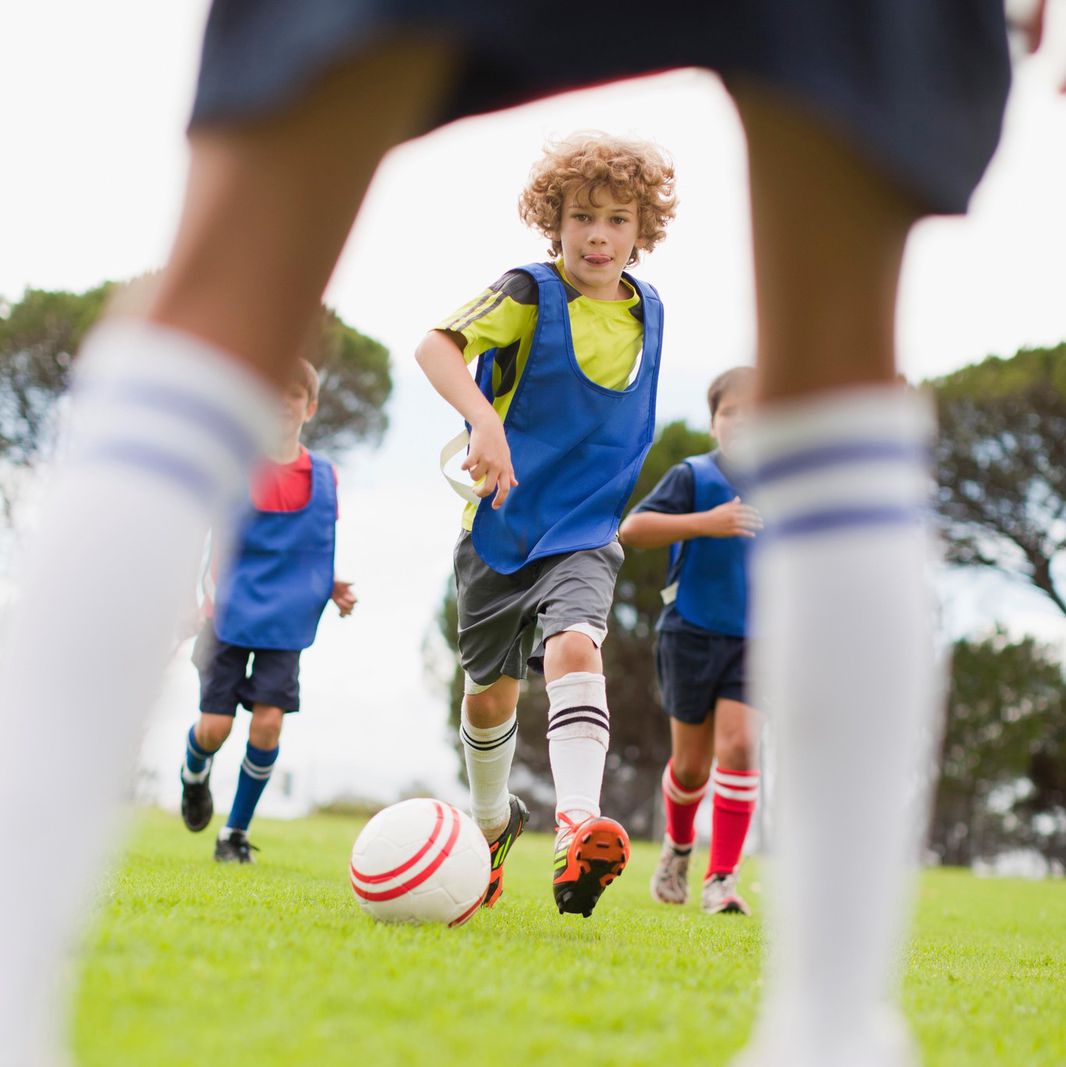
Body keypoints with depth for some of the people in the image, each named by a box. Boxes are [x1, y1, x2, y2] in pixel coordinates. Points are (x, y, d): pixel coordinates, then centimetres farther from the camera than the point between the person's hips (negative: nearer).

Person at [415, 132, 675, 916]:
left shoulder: (648, 310, 5)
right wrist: (484, 419, -41)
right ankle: (493, 822, 39)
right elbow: (436, 344, -26)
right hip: (502, 524, -1)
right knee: (490, 691, 11)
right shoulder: (530, 294, -10)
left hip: (586, 533, 1)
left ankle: (579, 822, -42)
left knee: (575, 647, -27)